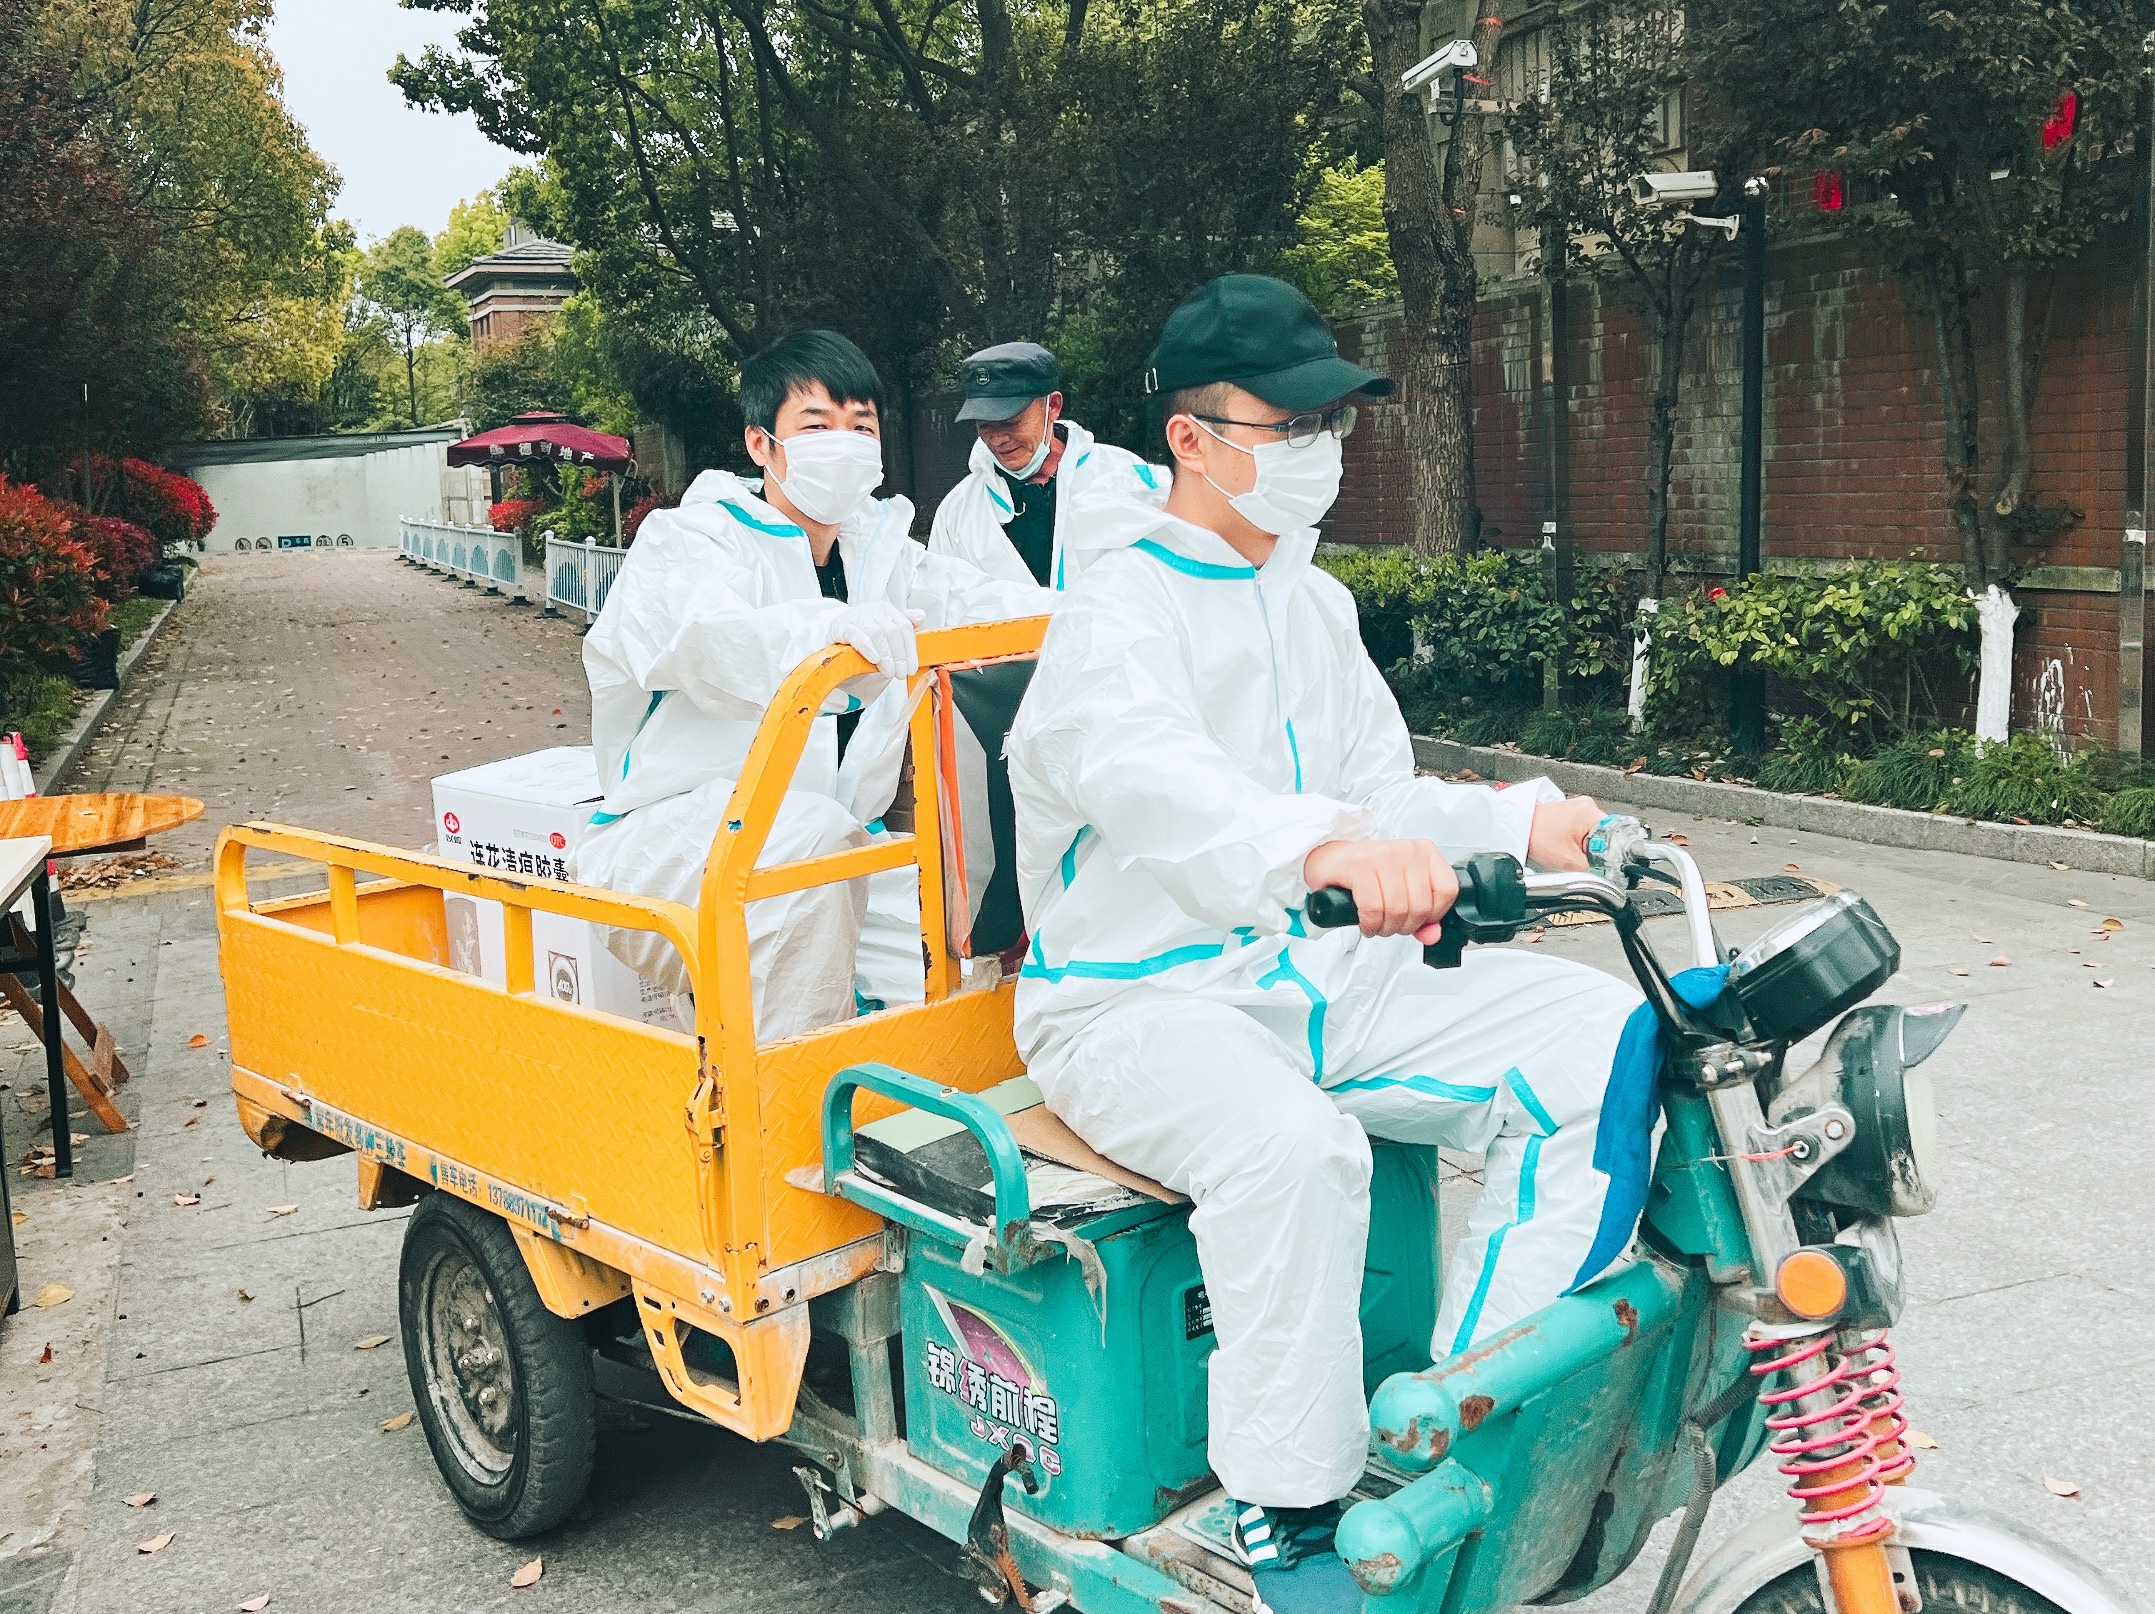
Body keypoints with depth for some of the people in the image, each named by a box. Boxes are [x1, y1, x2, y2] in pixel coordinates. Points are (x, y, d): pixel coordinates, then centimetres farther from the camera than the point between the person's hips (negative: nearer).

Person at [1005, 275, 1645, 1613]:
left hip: (1324, 975, 8)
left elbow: (1379, 794, 14)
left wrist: (1523, 820, -7)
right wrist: (1325, 845, -53)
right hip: (1142, 1002, -7)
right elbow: (1142, 774, -34)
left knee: (1607, 1037, -9)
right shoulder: (1122, 611, -11)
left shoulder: (1313, 603, 16)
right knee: (1294, 1145, -38)